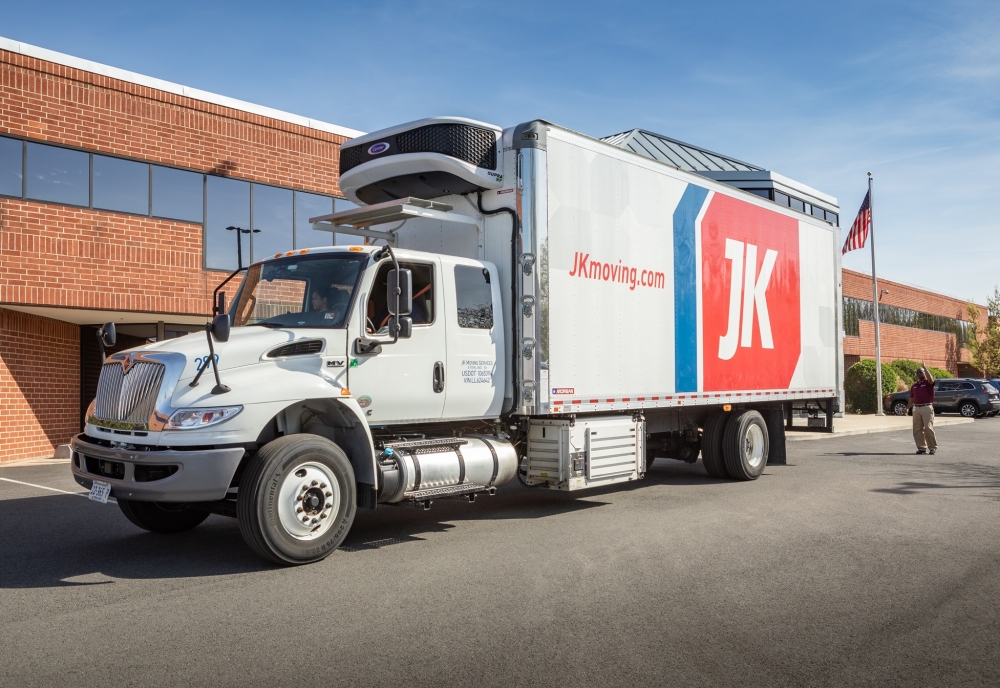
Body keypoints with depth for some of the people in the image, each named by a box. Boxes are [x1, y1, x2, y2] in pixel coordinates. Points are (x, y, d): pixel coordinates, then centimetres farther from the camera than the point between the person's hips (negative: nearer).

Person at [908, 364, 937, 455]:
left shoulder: (928, 383, 0)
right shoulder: (914, 385, 17)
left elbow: (931, 379, -25)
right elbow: (912, 398, 22)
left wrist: (925, 368, -21)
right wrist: (907, 408, 17)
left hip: (927, 407, -6)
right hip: (916, 408, 6)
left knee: (928, 428, -9)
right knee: (917, 429, 4)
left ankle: (933, 447, 2)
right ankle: (921, 447, 11)